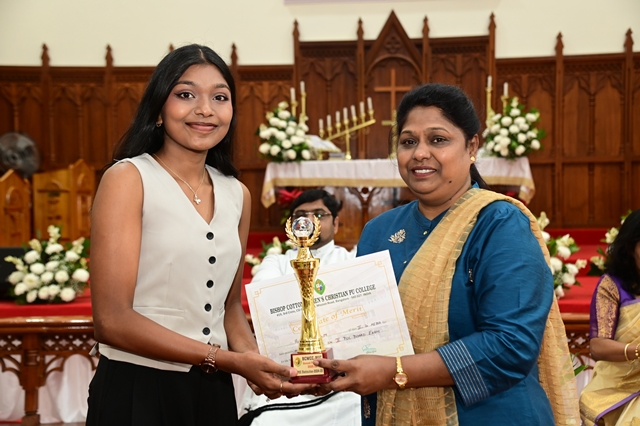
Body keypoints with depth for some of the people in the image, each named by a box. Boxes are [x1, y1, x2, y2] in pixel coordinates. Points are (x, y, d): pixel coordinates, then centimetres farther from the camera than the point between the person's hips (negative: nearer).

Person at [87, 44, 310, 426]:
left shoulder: (237, 195, 6)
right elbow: (112, 319, -17)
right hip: (137, 389, -5)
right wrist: (228, 360, -18)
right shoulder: (127, 178, -11)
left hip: (213, 390, 5)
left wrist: (256, 360, -6)